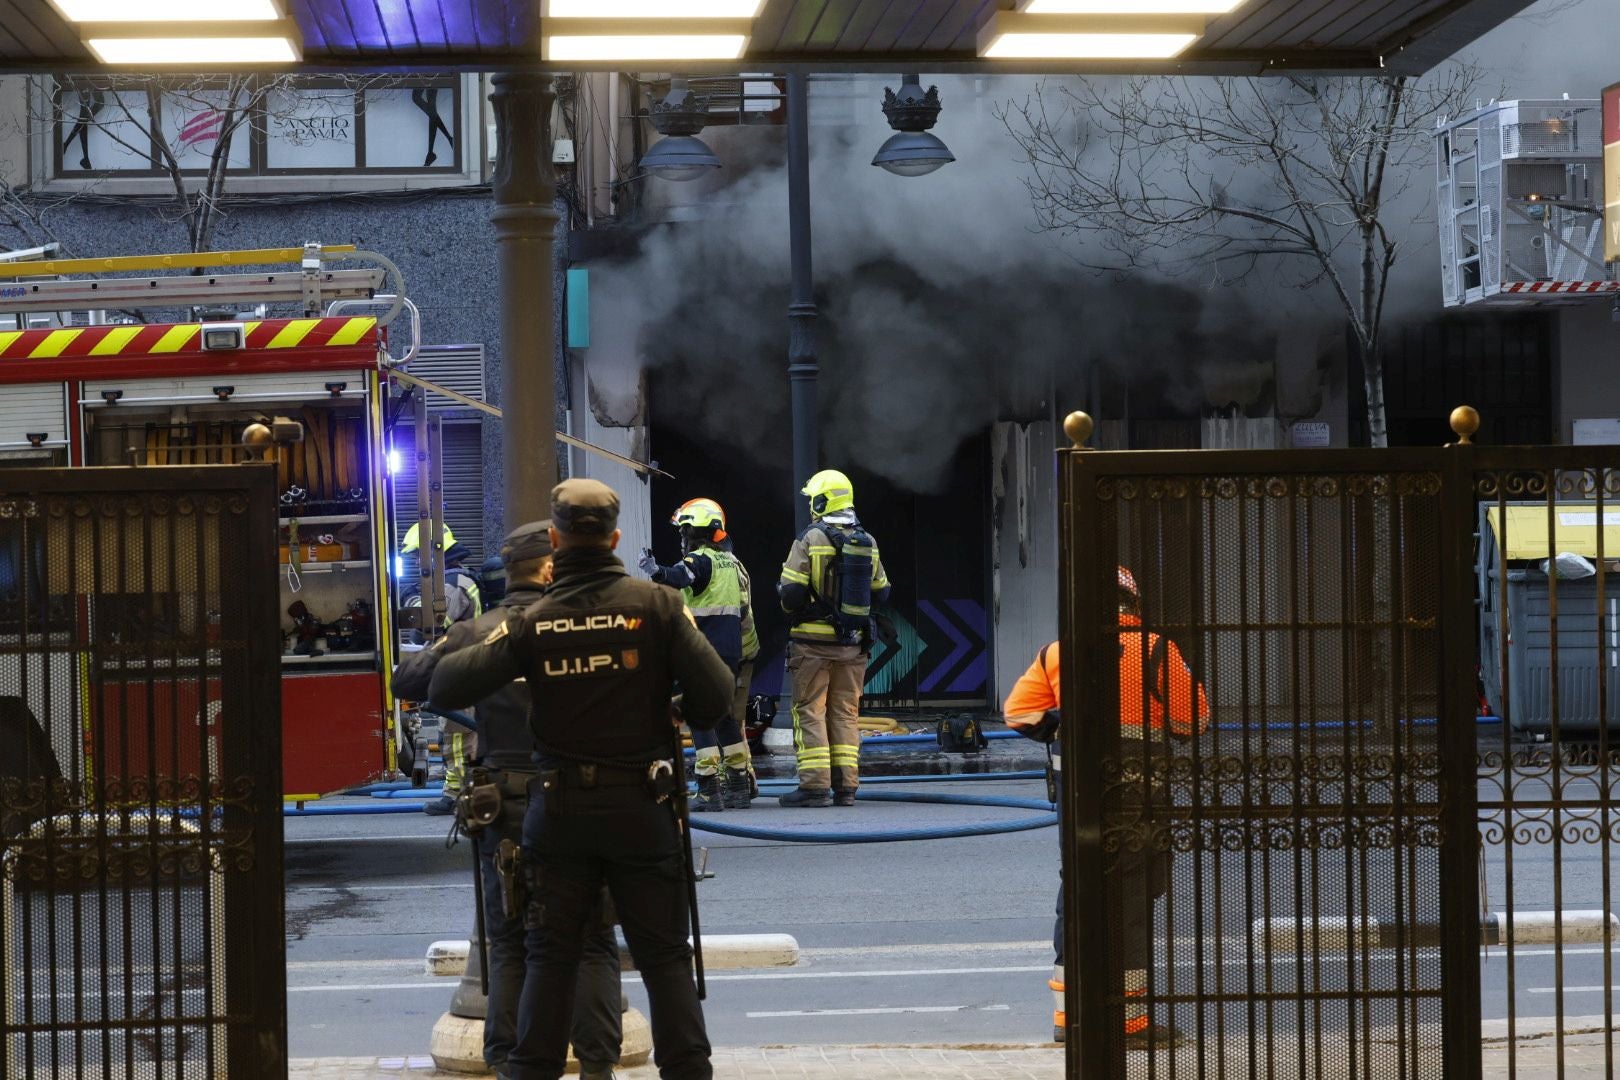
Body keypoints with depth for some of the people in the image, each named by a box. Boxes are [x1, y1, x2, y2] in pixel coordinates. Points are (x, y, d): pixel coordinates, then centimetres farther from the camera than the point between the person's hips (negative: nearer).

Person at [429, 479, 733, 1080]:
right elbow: (715, 696, -13)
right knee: (665, 955, 7)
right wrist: (685, 720, 10)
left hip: (561, 808, 1)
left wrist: (444, 661, 13)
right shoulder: (657, 606, -9)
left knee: (551, 953, 11)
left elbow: (449, 688, -9)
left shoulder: (534, 622, -6)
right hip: (642, 805, -1)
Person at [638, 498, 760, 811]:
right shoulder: (732, 563, 18)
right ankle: (739, 788, 20)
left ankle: (709, 791, -12)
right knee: (726, 718, 16)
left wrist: (656, 571, -48)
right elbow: (744, 611, 24)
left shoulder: (701, 560, -9)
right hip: (733, 653, 8)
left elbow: (681, 577, -33)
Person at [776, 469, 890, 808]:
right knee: (845, 711, 11)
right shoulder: (868, 543, 6)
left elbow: (791, 593, -15)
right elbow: (880, 592, 12)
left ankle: (815, 785, -5)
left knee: (810, 710, 0)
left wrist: (793, 608, 7)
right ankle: (845, 786, 9)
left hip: (814, 640, -5)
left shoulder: (810, 540, -11)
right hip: (853, 643, 5)